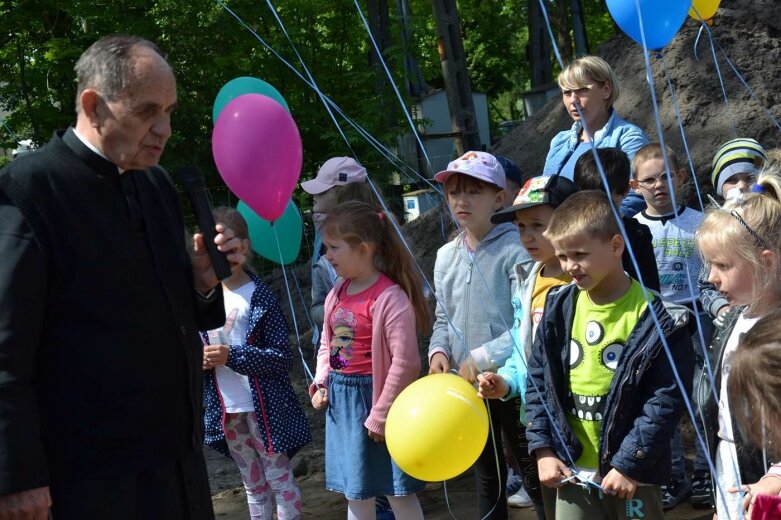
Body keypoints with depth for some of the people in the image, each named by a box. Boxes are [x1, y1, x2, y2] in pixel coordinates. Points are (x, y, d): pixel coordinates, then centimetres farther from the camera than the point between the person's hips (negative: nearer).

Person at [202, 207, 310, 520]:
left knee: (279, 478, 5)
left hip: (263, 407, -5)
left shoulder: (260, 297, -12)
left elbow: (281, 356, -14)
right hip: (226, 410, 5)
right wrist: (200, 358, -11)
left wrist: (231, 355, -23)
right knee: (253, 484, 17)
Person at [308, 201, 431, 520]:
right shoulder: (336, 295, 6)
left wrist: (381, 415, -17)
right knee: (355, 492, 16)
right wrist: (321, 384, 2)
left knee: (398, 491, 4)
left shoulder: (390, 298, -19)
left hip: (372, 395, -8)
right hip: (340, 399, 8)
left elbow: (405, 362, -20)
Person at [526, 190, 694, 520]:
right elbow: (538, 381, 9)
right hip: (572, 471, 4)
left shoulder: (655, 318, -11)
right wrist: (543, 450, 2)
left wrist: (631, 464, -14)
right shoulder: (559, 309, 3)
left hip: (633, 474, -4)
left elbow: (667, 397, -13)